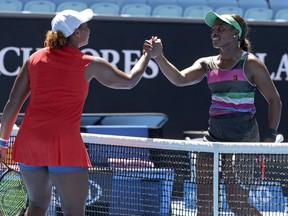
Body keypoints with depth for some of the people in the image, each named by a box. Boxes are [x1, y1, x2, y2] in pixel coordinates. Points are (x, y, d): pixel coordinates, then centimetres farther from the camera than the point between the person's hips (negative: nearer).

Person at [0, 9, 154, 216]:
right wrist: (148, 55, 31)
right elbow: (129, 81, 14)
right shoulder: (90, 65, -1)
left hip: (29, 140, 5)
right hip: (64, 144, -5)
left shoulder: (35, 58, 8)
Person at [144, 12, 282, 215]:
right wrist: (158, 56, -21)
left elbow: (274, 101, -2)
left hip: (243, 139, -6)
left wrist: (270, 137, -9)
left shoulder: (250, 64, -5)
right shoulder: (208, 64, 9)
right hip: (214, 136, 6)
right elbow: (180, 79, -7)